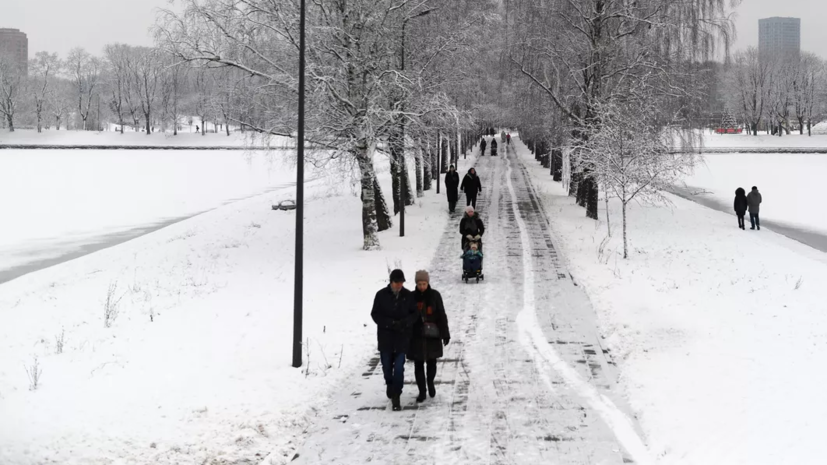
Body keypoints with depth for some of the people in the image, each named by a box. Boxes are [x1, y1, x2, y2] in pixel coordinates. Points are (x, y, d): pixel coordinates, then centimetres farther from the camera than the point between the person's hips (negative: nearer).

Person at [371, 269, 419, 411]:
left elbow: (414, 314, 3)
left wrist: (405, 322, -18)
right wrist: (390, 323, -19)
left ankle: (396, 397, -2)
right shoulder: (381, 295, -6)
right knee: (387, 366, 13)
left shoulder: (408, 296, -3)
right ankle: (390, 385, 42)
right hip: (385, 337, 1)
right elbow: (375, 314, -5)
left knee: (399, 368, -6)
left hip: (402, 338, -1)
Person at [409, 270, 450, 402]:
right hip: (417, 336, 1)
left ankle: (430, 382, 35)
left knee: (431, 362, 9)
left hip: (432, 336, 0)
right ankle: (422, 391, 9)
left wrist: (445, 334, -1)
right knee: (418, 364, 1)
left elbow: (442, 315, 1)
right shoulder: (412, 297, 0)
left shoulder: (434, 295, -2)